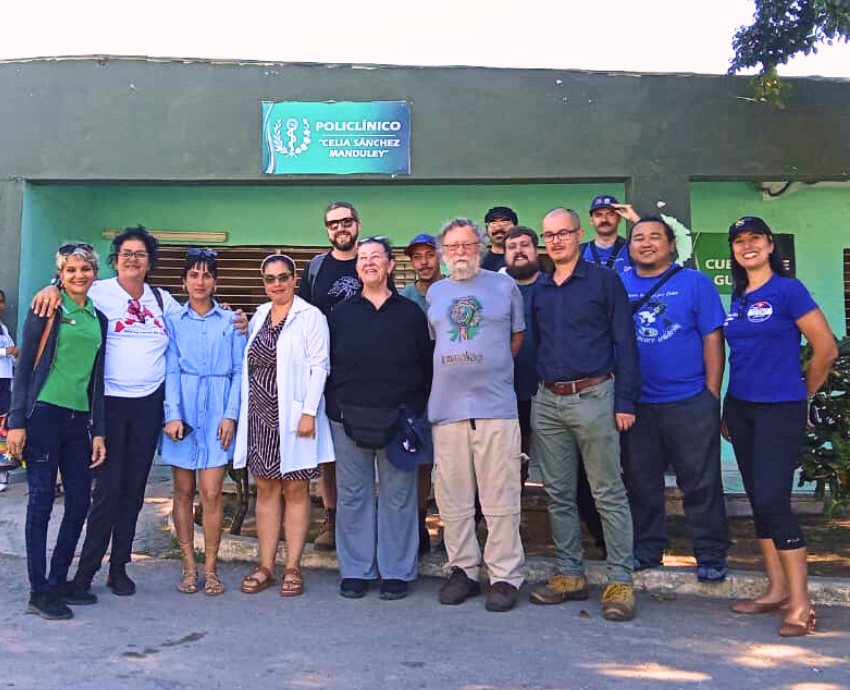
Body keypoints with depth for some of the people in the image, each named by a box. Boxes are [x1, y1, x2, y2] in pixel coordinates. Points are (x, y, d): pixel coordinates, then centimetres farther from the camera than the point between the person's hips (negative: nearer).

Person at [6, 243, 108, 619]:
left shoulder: (99, 318, 13)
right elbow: (24, 367, -4)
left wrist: (99, 431, 12)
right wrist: (17, 422, -10)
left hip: (80, 419, 5)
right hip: (44, 414, -5)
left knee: (79, 502, 7)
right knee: (41, 500, 0)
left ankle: (59, 580, 22)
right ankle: (38, 591, 8)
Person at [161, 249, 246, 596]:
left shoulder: (231, 321, 6)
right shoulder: (173, 321, 7)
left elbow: (239, 371, 5)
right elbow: (170, 370, 2)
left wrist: (231, 415, -4)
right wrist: (172, 414, -8)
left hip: (217, 413, -1)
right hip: (182, 412, 1)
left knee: (211, 492, -4)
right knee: (183, 490, 6)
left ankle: (210, 568, 8)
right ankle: (189, 567, 16)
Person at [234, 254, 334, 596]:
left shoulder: (310, 317, -5)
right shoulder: (259, 316, 14)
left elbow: (318, 367, -10)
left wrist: (309, 412, -15)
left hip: (292, 415, -5)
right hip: (260, 416, 5)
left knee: (296, 491, 2)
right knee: (266, 489, 8)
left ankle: (293, 568, 9)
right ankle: (266, 567, 16)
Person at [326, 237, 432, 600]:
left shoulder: (410, 313, 7)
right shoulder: (341, 313, 11)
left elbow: (426, 365, 5)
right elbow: (327, 365, 9)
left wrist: (415, 412, -3)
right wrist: (334, 410, 0)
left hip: (398, 419, -1)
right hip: (349, 419, 2)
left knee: (398, 496, 3)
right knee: (352, 496, 6)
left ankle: (396, 571, 14)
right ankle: (355, 570, 18)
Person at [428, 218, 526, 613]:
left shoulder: (504, 286, 7)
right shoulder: (435, 293, 15)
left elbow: (517, 337, 13)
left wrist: (491, 369, 9)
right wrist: (457, 371, 14)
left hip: (496, 407, -3)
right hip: (447, 408, 3)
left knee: (501, 500, -1)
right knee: (452, 500, 8)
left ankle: (505, 576, 9)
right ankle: (463, 570, 21)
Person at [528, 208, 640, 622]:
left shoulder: (604, 281, 0)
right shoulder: (538, 290, 13)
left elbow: (624, 343, -3)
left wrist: (625, 401, -9)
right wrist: (531, 393, 9)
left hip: (593, 397, -5)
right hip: (546, 402, 5)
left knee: (608, 494, -1)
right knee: (558, 494, 10)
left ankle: (620, 581, 6)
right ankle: (569, 575, 21)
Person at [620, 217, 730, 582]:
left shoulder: (695, 282, 0)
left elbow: (713, 339, -2)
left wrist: (711, 394, -7)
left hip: (690, 402, -3)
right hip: (636, 404, 3)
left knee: (701, 483, 4)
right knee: (641, 482, 12)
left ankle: (711, 555, 18)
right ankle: (646, 549, 28)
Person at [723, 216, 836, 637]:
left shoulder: (788, 290, -8)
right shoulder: (738, 298, 11)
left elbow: (826, 349, -8)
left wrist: (801, 395, 3)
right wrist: (728, 408, 14)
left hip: (779, 411, -7)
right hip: (740, 409, 7)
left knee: (772, 500, -11)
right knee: (758, 500, 10)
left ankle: (800, 603, -1)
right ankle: (777, 590, 21)